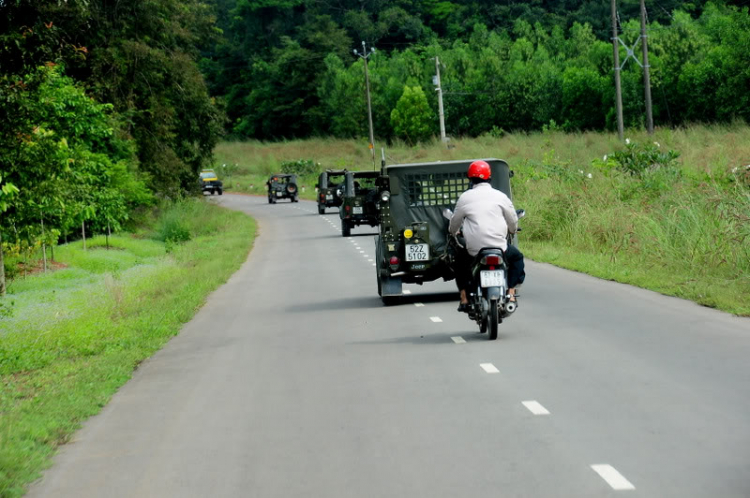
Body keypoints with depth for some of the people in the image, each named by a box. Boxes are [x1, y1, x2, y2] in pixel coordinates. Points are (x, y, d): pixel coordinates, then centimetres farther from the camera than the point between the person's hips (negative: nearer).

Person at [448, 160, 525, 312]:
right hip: (499, 248, 0)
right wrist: (511, 231, 34)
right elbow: (513, 223, 11)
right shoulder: (500, 196, 2)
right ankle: (511, 295, 16)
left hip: (473, 250, 0)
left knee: (460, 258, 31)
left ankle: (464, 298, 21)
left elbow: (454, 224, 16)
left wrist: (452, 233, 39)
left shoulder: (465, 198, 4)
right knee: (517, 257, 29)